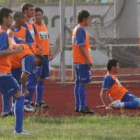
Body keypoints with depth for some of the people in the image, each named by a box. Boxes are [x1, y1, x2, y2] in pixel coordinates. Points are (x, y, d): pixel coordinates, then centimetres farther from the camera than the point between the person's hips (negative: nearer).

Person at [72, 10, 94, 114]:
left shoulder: (76, 29, 16)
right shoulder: (81, 30, -15)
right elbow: (81, 47, -20)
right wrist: (88, 60, -20)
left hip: (78, 61, 10)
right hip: (83, 61, -10)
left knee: (79, 82, 11)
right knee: (83, 83, -9)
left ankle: (78, 106, 14)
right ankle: (82, 107, -11)